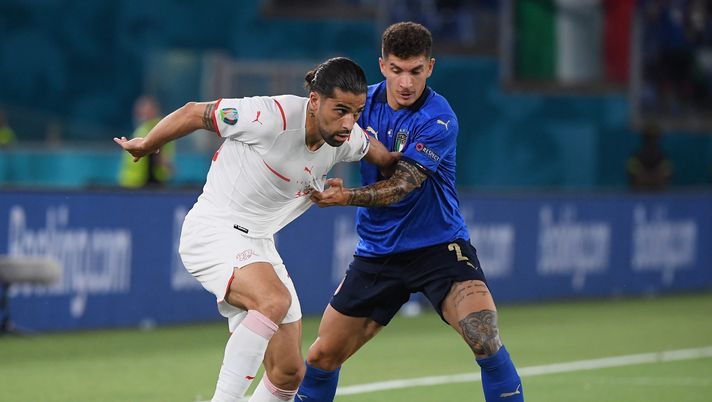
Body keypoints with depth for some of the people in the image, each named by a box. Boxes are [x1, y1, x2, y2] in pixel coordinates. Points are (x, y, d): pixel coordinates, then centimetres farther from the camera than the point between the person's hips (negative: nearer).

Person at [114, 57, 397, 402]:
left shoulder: (348, 139, -3)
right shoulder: (273, 117, -23)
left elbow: (379, 155, 24)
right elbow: (193, 113, -8)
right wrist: (145, 145, 5)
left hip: (258, 244, 8)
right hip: (212, 231, -8)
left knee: (289, 373, 2)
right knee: (275, 299, -36)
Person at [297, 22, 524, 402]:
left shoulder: (438, 120, -18)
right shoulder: (365, 102, -1)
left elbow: (402, 184, -25)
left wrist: (347, 197, -40)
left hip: (439, 246, -4)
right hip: (377, 252, 5)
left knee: (485, 337, -26)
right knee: (322, 355, 5)